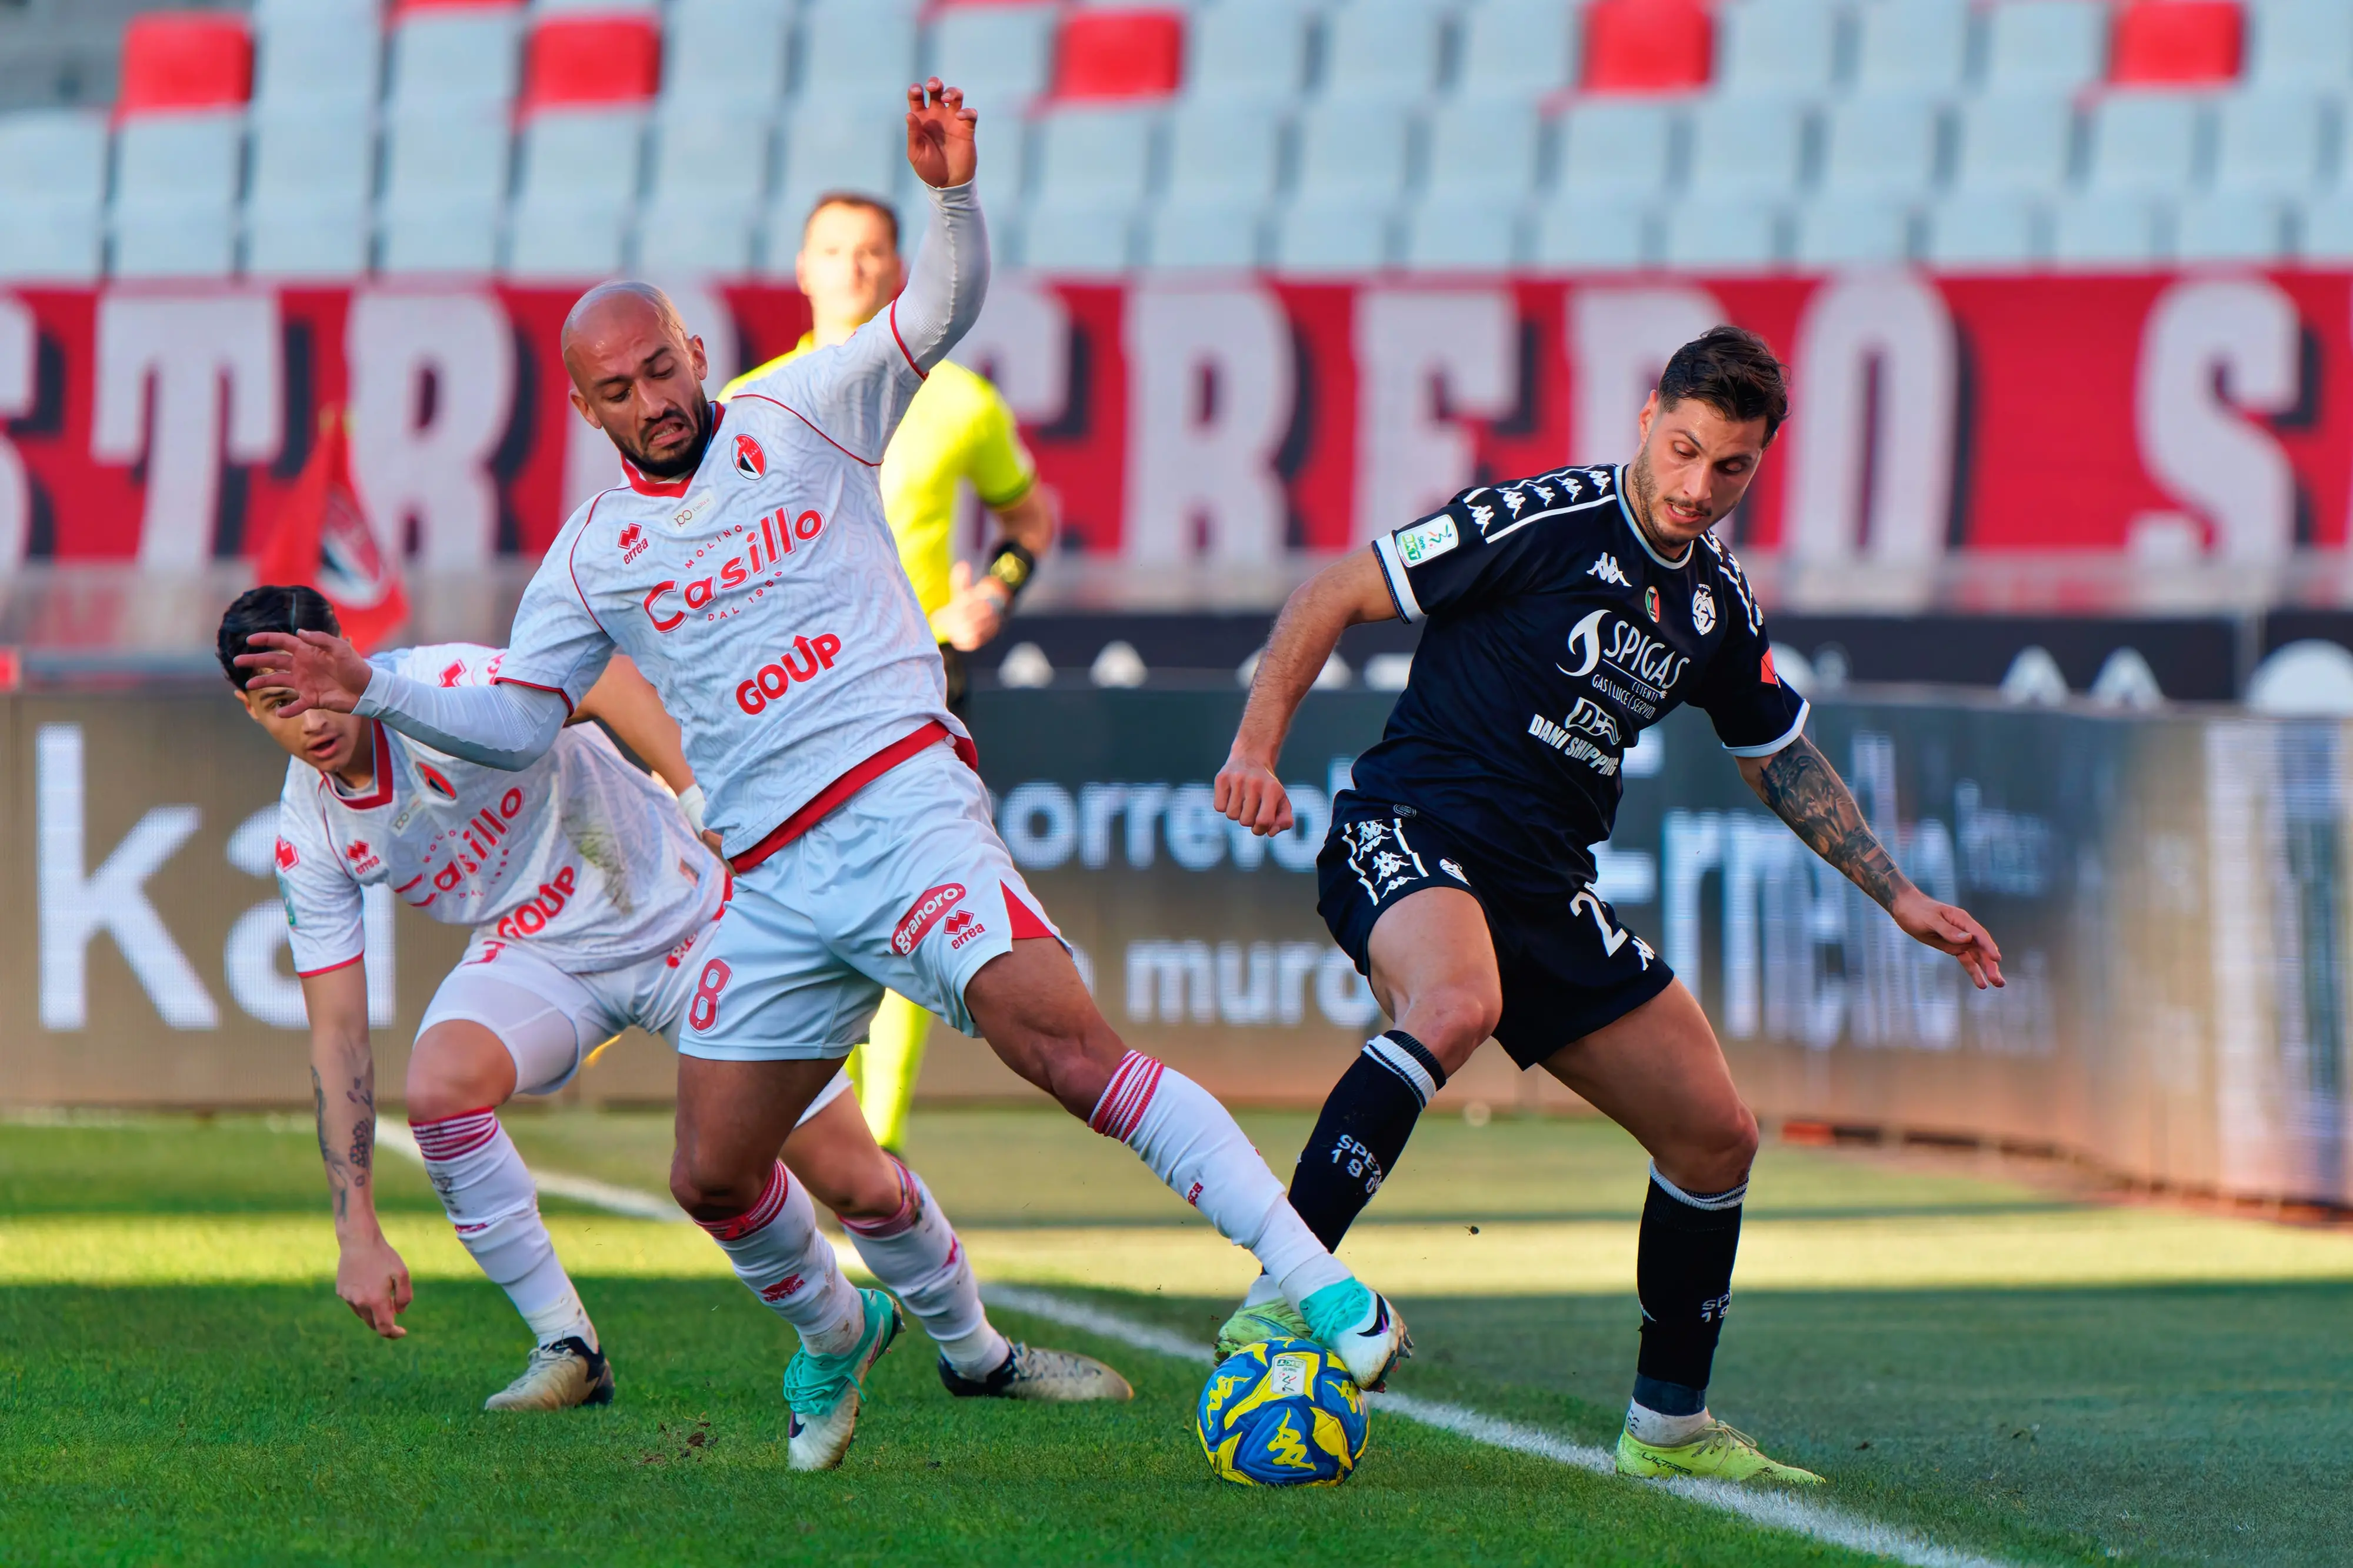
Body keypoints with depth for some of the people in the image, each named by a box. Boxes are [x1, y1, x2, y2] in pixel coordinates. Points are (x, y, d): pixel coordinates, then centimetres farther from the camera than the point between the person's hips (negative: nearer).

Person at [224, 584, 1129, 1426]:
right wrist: (358, 1230, -11)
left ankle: (979, 1355, 23)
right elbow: (336, 1035, -7)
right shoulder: (309, 838, -10)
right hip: (535, 954, 3)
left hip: (676, 908, -3)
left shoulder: (444, 689, -26)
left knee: (853, 1182, -5)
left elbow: (604, 680, -36)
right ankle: (566, 1348, -13)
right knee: (436, 1086, -29)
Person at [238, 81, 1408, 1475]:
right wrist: (373, 692, 7)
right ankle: (832, 1335, 35)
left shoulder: (797, 421, 6)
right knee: (715, 1177, 4)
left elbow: (946, 309, -1)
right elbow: (517, 721, 19)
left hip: (903, 809, -5)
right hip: (774, 886, 5)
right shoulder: (594, 556, 15)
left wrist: (953, 190, -19)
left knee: (1065, 1045, -24)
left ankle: (1316, 1282, -28)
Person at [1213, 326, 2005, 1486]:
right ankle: (1281, 1294, -43)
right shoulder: (1542, 522, -11)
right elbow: (1333, 597, -7)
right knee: (1457, 1004, -41)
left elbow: (1780, 759, 27)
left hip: (1546, 888, 8)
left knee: (1715, 1135, 6)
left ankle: (1668, 1426, 22)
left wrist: (1900, 898, 24)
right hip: (1411, 829, -8)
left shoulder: (1720, 606, 10)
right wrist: (1257, 746, -17)